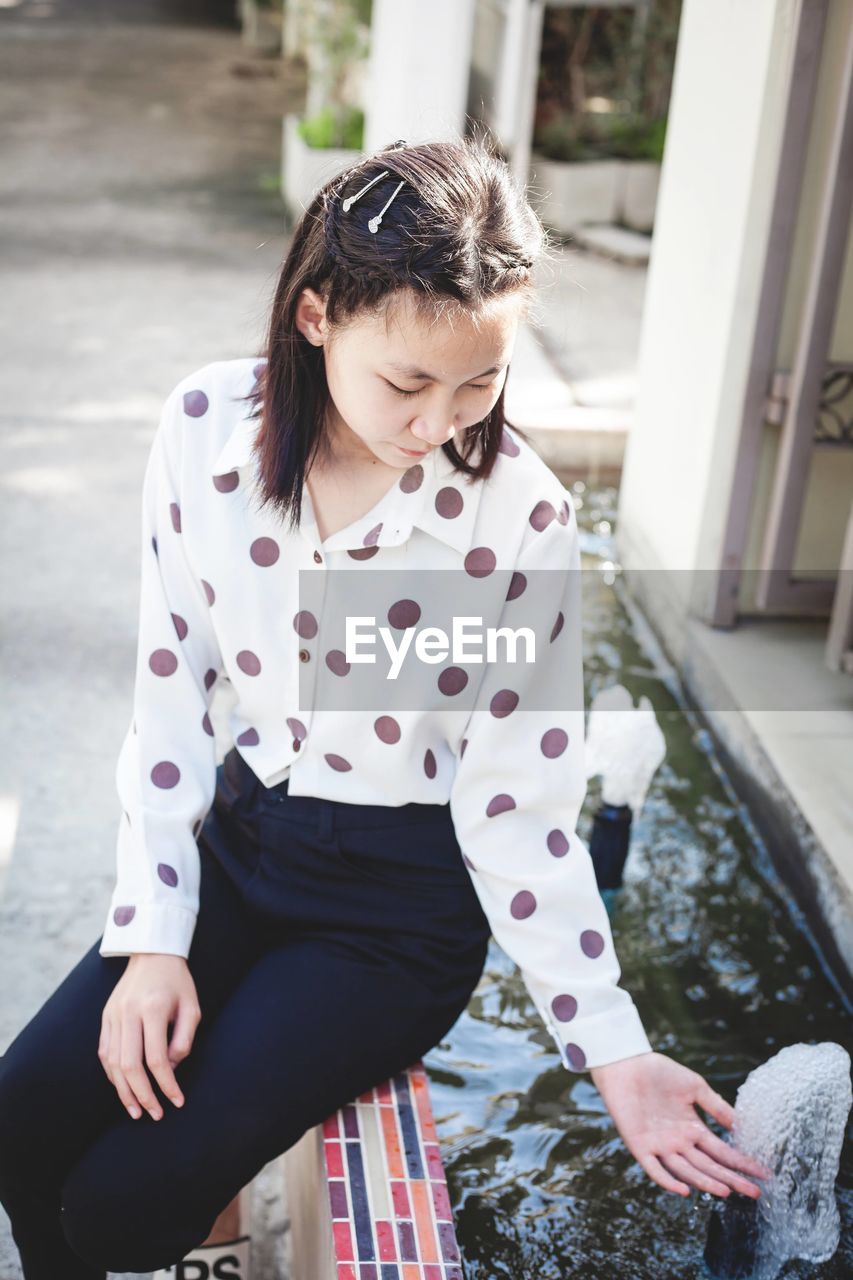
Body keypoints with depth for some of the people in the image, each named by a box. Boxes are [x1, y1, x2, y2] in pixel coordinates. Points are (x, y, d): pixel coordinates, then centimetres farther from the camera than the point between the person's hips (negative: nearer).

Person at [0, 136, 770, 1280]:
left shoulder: (520, 516, -20)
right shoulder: (208, 429, -12)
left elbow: (518, 809, -14)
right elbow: (170, 691, -4)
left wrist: (614, 1053, -17)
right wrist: (155, 937, -7)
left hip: (403, 900, -3)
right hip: (243, 835, 4)